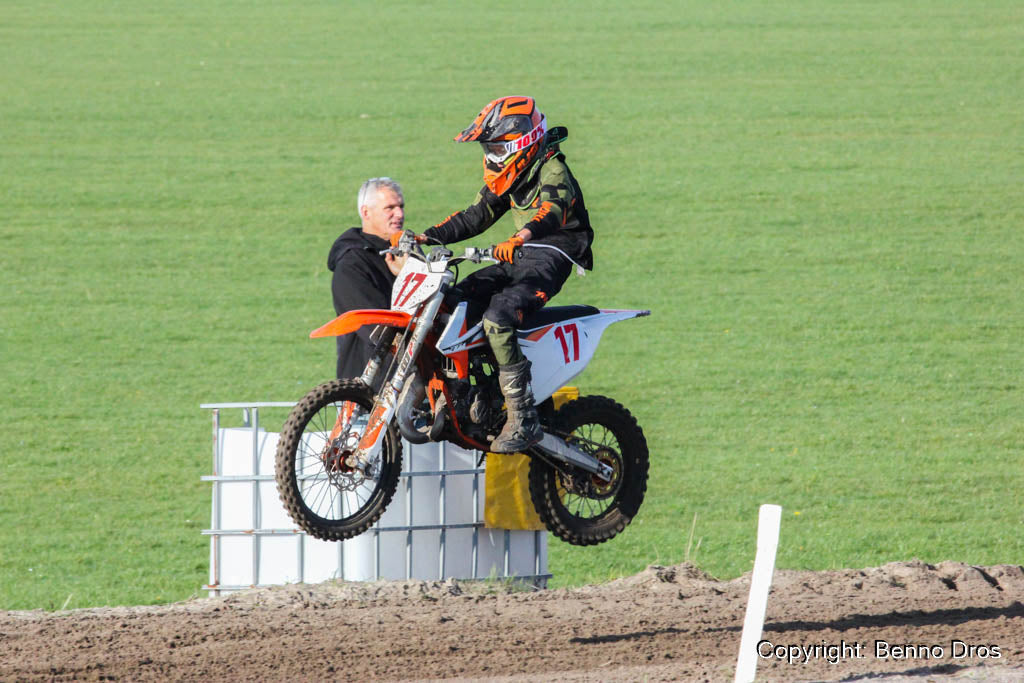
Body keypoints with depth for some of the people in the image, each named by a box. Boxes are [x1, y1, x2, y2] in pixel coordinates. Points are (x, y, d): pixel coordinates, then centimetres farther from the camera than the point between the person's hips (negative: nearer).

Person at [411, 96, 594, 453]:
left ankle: (523, 420, -32)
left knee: (497, 318, -31)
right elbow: (476, 215, 20)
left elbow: (551, 212, -30)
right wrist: (430, 236, 8)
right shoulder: (509, 177, 18)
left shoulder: (552, 171, -11)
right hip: (518, 259, 10)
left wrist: (518, 239, -50)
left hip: (550, 258, -10)